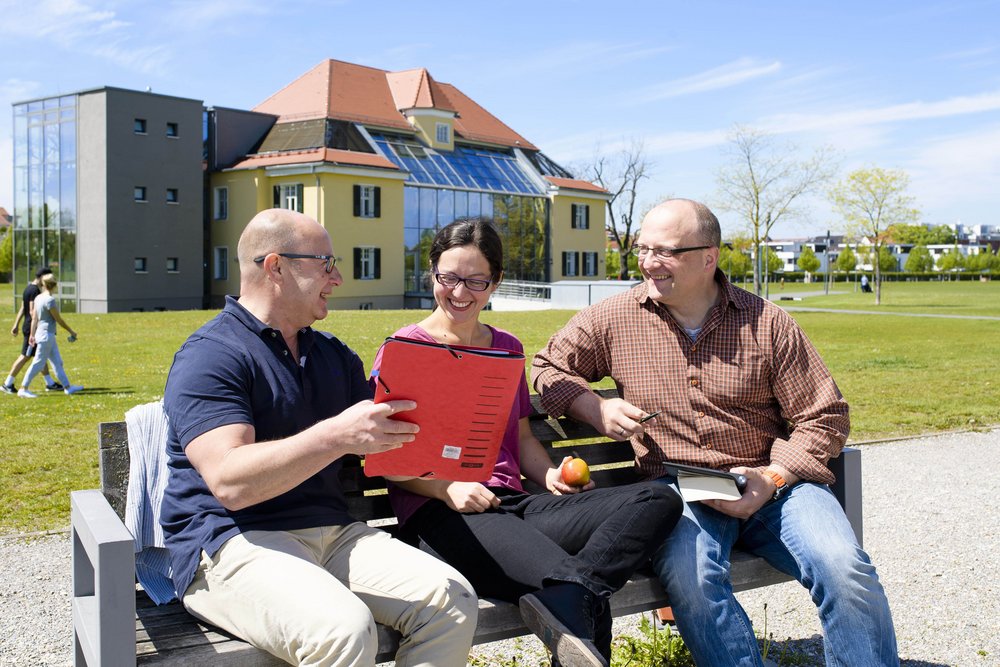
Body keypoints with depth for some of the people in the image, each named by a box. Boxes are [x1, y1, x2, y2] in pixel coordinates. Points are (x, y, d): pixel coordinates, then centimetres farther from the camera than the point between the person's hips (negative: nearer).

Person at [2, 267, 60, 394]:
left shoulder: (28, 288, 13)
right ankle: (8, 383, 4)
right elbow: (33, 311, -22)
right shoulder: (35, 290, -18)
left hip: (28, 327, 10)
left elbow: (22, 308, 16)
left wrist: (16, 325, 19)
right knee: (25, 356, -3)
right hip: (32, 328, -10)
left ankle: (50, 383, 18)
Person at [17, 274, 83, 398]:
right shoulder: (49, 300, -19)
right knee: (38, 363, -4)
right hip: (46, 334, -9)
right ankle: (23, 389, 0)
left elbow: (34, 318, 9)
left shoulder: (38, 298, 7)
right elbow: (58, 319, -13)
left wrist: (32, 334, 14)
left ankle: (67, 386, 17)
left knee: (57, 362, 12)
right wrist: (71, 332, -3)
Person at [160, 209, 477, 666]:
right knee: (343, 629, -33)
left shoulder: (335, 356, 18)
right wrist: (336, 436, -31)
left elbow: (382, 448, 20)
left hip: (332, 533, 7)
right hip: (232, 543, -6)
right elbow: (229, 482, -20)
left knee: (452, 600, -15)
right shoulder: (210, 356, -7)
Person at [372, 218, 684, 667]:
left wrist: (550, 475, 4)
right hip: (438, 513, -7)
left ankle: (561, 598, -35)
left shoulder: (506, 348, 21)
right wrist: (446, 487, -17)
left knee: (659, 499, -22)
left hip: (513, 503, 7)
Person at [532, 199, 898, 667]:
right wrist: (595, 409, -3)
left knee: (846, 571, -25)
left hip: (773, 484, 1)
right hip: (677, 487, 0)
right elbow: (547, 368, 17)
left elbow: (825, 417, 4)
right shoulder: (614, 320, 5)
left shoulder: (768, 323, 2)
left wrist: (772, 477, -11)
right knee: (690, 578, -33)